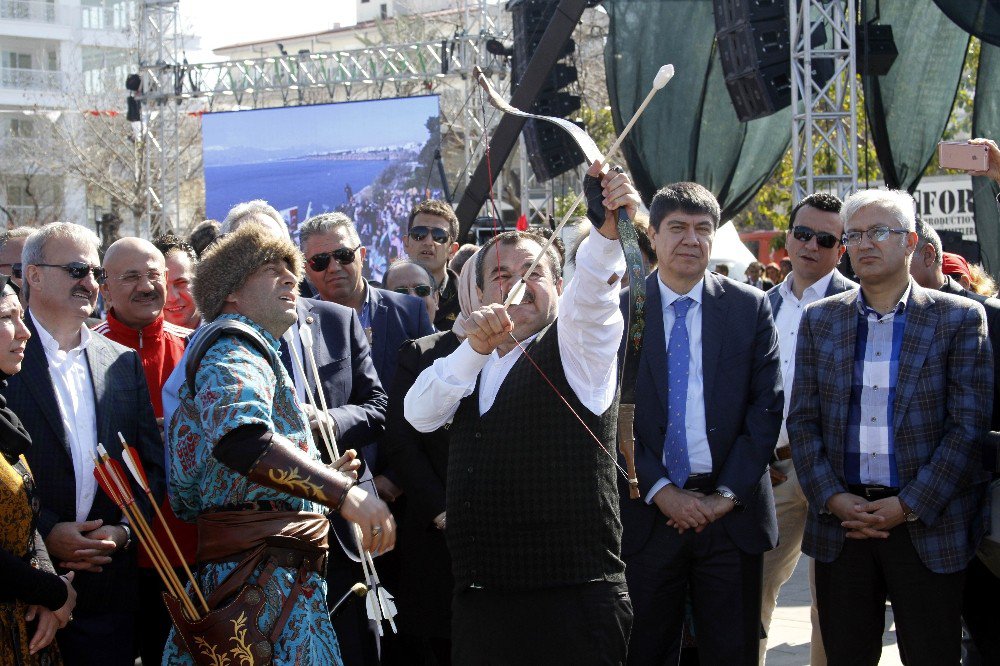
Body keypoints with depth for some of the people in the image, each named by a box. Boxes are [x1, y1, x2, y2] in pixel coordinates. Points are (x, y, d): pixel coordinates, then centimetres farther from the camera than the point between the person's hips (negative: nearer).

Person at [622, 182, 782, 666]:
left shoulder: (751, 308, 5)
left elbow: (767, 407, 0)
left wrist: (726, 495, -8)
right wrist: (661, 491, -10)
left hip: (733, 513, 1)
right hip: (648, 512, 0)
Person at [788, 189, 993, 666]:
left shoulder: (959, 318, -1)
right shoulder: (819, 319, 9)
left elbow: (969, 425, -6)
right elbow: (802, 420, 6)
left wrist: (909, 506, -13)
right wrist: (831, 498, -7)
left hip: (927, 524, -2)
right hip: (840, 520, 3)